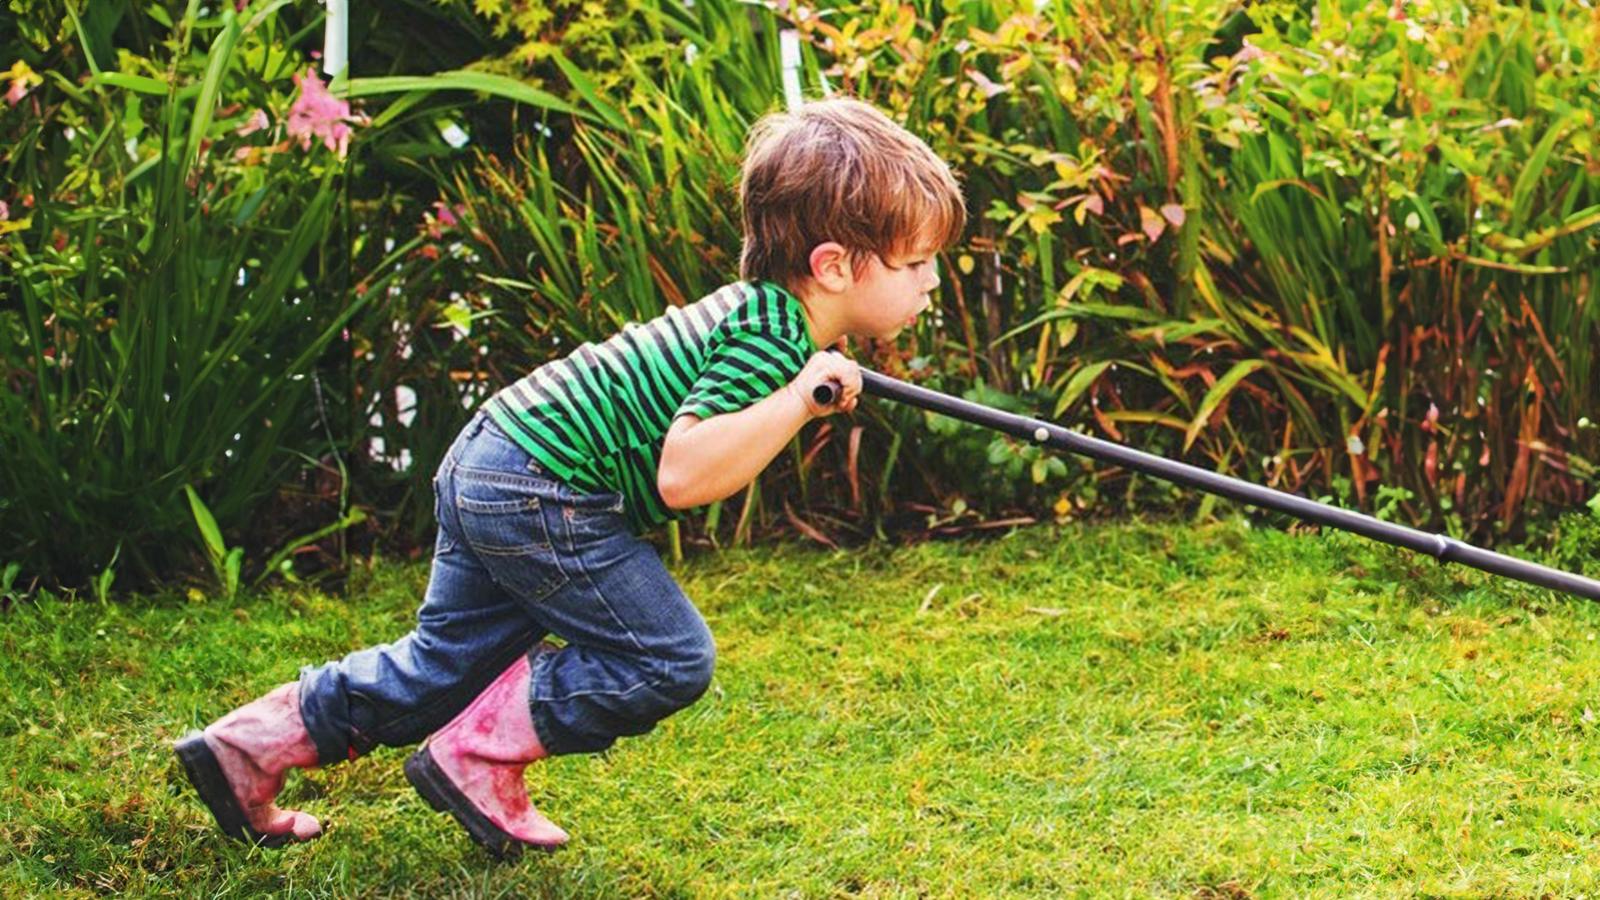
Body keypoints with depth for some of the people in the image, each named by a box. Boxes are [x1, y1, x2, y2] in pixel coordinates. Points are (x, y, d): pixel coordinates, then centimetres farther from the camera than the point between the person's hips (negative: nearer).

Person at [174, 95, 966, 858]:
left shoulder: (762, 307, 9)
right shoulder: (769, 339, -21)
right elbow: (683, 474, -30)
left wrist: (811, 384, 16)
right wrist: (798, 400, -29)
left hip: (487, 468, 10)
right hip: (539, 488, -10)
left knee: (446, 664, 19)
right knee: (667, 658, -7)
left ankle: (253, 743, 24)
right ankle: (476, 759, 2)